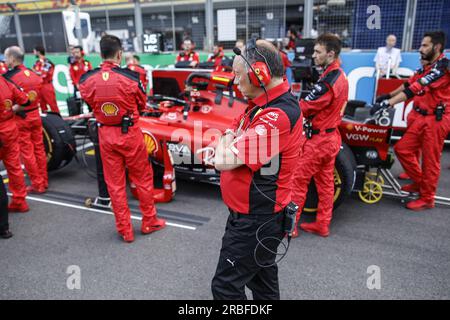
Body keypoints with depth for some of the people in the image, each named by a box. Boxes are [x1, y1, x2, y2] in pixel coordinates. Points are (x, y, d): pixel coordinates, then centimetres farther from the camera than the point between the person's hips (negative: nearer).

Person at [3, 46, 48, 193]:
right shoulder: (34, 74, 4)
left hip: (20, 119, -6)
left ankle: (37, 184, 8)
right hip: (35, 115, 6)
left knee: (27, 152, 3)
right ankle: (44, 181, 21)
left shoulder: (9, 77, -15)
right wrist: (32, 107, 13)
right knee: (39, 148, 12)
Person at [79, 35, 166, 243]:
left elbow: (89, 104, 6)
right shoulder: (129, 78, -13)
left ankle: (125, 230, 20)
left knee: (114, 184, 12)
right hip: (130, 133, -2)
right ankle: (149, 222, 27)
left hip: (106, 135, 3)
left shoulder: (87, 80, -7)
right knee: (143, 179, 15)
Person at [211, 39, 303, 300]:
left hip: (255, 221, -9)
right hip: (257, 215, 9)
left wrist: (224, 148, -9)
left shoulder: (277, 116, -28)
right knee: (262, 277, 26)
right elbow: (229, 136, 11)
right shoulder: (264, 104, 4)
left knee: (225, 286, 5)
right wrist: (226, 144, -11)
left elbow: (224, 161, -30)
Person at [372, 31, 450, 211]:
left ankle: (427, 199, 13)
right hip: (424, 117, 9)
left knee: (430, 160, -1)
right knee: (402, 148, 7)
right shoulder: (431, 67, 16)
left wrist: (387, 104, -29)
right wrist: (388, 97, 8)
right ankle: (419, 182, 25)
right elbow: (411, 85, 17)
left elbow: (416, 89, -25)